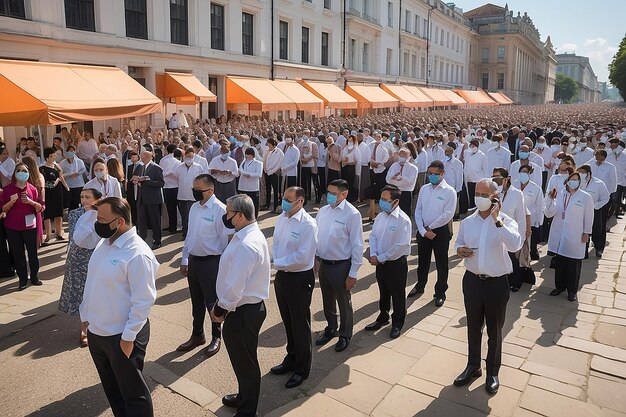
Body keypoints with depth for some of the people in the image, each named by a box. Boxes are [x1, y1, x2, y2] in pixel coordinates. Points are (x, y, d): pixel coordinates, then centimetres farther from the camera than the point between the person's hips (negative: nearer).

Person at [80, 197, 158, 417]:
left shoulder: (137, 254, -24)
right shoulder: (104, 242, 3)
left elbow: (142, 301, -22)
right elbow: (91, 282, 13)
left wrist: (128, 337, -18)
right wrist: (85, 315, 16)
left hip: (121, 336, -8)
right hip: (95, 331, 8)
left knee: (133, 391, 10)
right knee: (111, 388, 25)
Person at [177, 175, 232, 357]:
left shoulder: (220, 209, -18)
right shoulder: (194, 207, 5)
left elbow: (226, 240, -15)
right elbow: (189, 234, 13)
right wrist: (185, 260, 14)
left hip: (211, 261, -7)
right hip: (193, 260, 7)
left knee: (212, 301, 8)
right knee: (196, 301, 20)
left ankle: (216, 337, 31)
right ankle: (197, 335, 39)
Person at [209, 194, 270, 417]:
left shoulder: (246, 245, -28)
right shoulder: (251, 234, 4)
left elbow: (234, 286, -27)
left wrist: (220, 309, -11)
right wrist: (222, 305, 12)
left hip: (243, 312, -10)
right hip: (248, 306, 10)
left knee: (245, 362, 10)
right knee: (243, 358, 27)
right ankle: (244, 397, 49)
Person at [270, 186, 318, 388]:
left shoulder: (308, 225, -21)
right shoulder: (281, 218, 2)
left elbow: (302, 258, -24)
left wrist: (276, 263, -18)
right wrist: (275, 262, -9)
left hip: (300, 279, -7)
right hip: (281, 275, 7)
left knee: (300, 324, 9)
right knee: (287, 321, 23)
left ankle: (302, 369, 27)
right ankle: (291, 358, 44)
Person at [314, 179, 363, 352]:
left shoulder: (352, 214, -17)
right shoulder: (323, 211, 0)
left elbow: (357, 245, -16)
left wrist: (353, 273, -15)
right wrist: (316, 258, 7)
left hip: (341, 266, -5)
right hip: (323, 264, 6)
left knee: (344, 302, 13)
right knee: (327, 301, 23)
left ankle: (345, 335, 34)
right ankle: (331, 329, 45)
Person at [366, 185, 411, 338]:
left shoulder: (403, 220, -21)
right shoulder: (380, 216, 0)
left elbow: (401, 246, -24)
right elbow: (373, 236, 8)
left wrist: (381, 258, -18)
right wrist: (373, 255, -9)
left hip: (396, 263, -6)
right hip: (380, 262, 6)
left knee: (398, 295, 13)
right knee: (383, 292, 23)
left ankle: (397, 323, 32)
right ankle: (383, 317, 42)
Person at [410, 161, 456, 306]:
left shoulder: (449, 191, -11)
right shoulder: (424, 189, 3)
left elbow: (448, 215, -17)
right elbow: (418, 210, 2)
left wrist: (430, 227, -13)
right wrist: (423, 230, -9)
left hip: (440, 231, -4)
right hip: (423, 231, 4)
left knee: (441, 263, 8)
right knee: (422, 261, 18)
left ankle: (440, 292, 23)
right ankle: (420, 285, 38)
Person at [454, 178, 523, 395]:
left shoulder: (506, 221, -11)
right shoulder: (467, 222, 1)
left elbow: (515, 245, -28)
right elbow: (458, 242, 14)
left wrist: (497, 221, -29)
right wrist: (459, 250, -9)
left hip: (497, 283, -3)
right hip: (472, 280, 3)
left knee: (494, 330, 12)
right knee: (473, 327, 18)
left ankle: (493, 372, 31)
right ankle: (473, 366, 37)